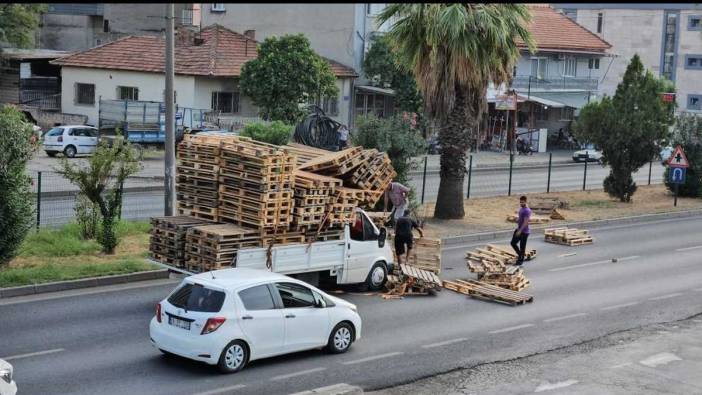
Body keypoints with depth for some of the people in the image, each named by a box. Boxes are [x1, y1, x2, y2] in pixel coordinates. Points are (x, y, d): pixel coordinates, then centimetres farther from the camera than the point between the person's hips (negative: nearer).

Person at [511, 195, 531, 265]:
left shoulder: (527, 211, -21)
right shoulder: (521, 209, 9)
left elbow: (526, 222, -24)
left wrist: (520, 231, -26)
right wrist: (517, 220, 5)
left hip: (524, 232, -9)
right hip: (518, 229, 9)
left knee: (522, 247, 1)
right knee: (513, 243, 13)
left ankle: (521, 260, 13)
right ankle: (520, 255, 30)